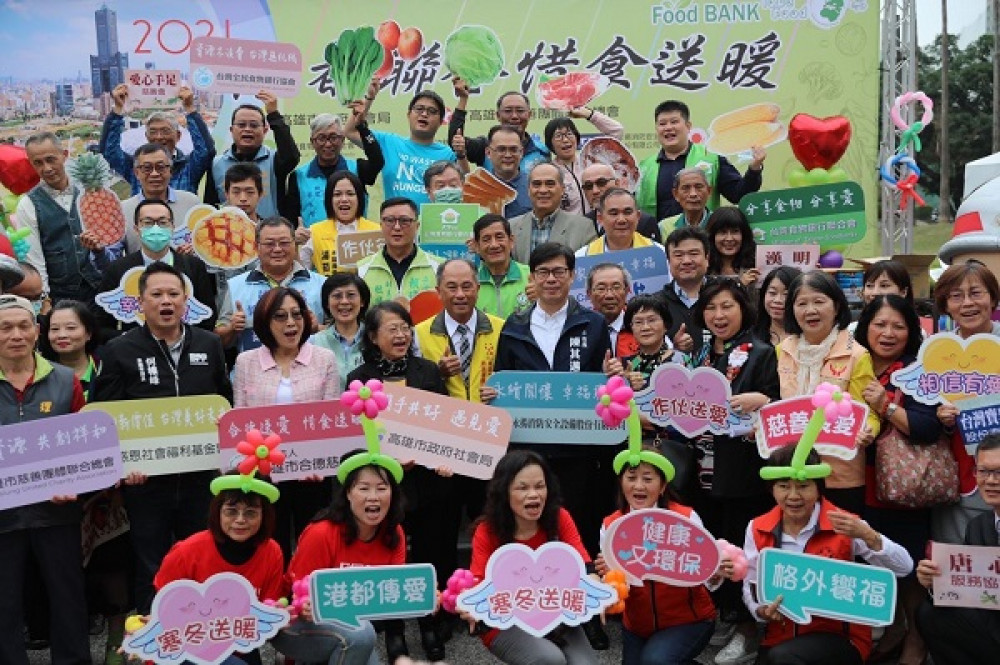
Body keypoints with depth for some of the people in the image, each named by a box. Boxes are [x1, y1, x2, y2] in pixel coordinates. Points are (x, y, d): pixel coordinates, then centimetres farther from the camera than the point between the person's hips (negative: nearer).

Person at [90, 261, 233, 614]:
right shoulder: (119, 351, -1)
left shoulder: (209, 345, 6)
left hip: (201, 476, 2)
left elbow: (226, 405, 11)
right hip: (145, 478, -2)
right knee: (151, 570, 9)